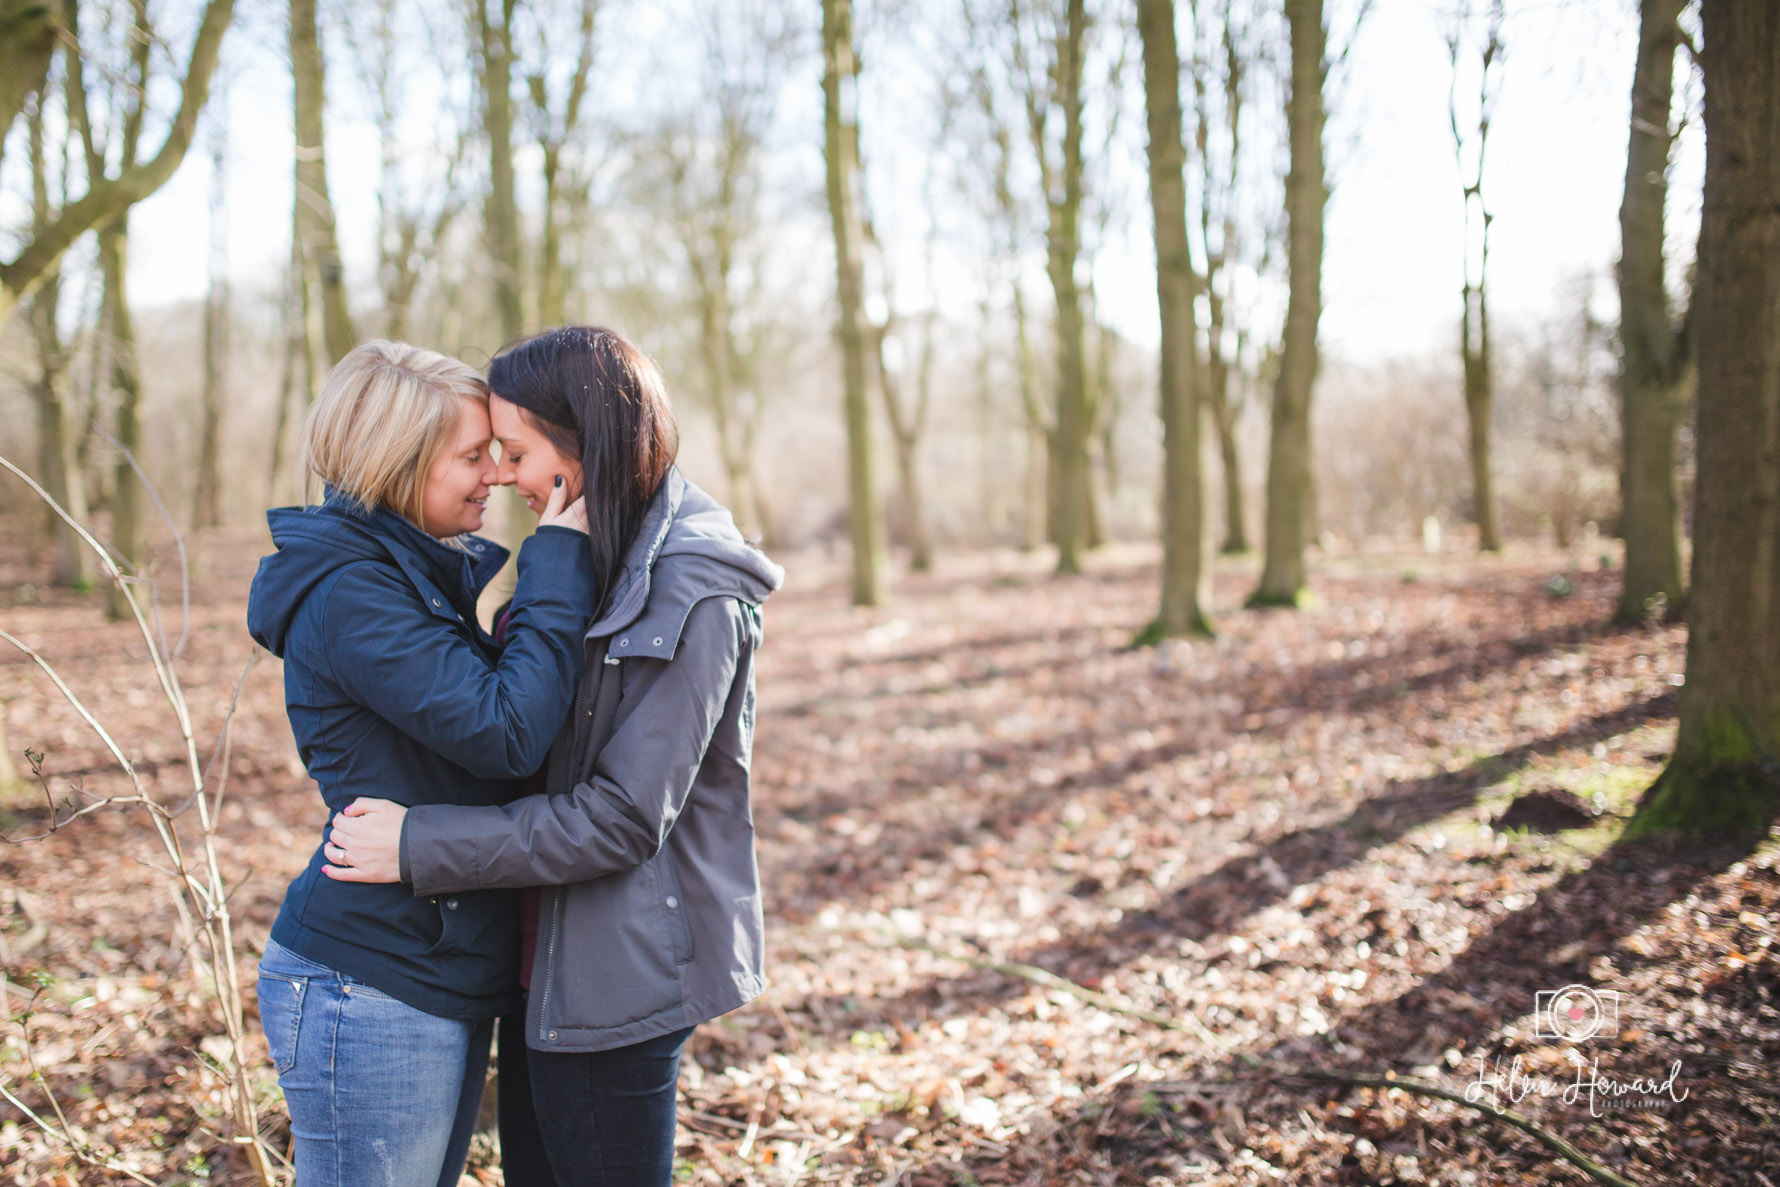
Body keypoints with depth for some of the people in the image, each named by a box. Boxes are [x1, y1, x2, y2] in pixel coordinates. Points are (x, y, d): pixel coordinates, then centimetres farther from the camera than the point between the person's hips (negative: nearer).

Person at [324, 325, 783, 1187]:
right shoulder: (603, 559, 9)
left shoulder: (693, 597, -21)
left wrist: (421, 845, -21)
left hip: (619, 978, -9)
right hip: (555, 956, 9)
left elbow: (625, 816, -23)